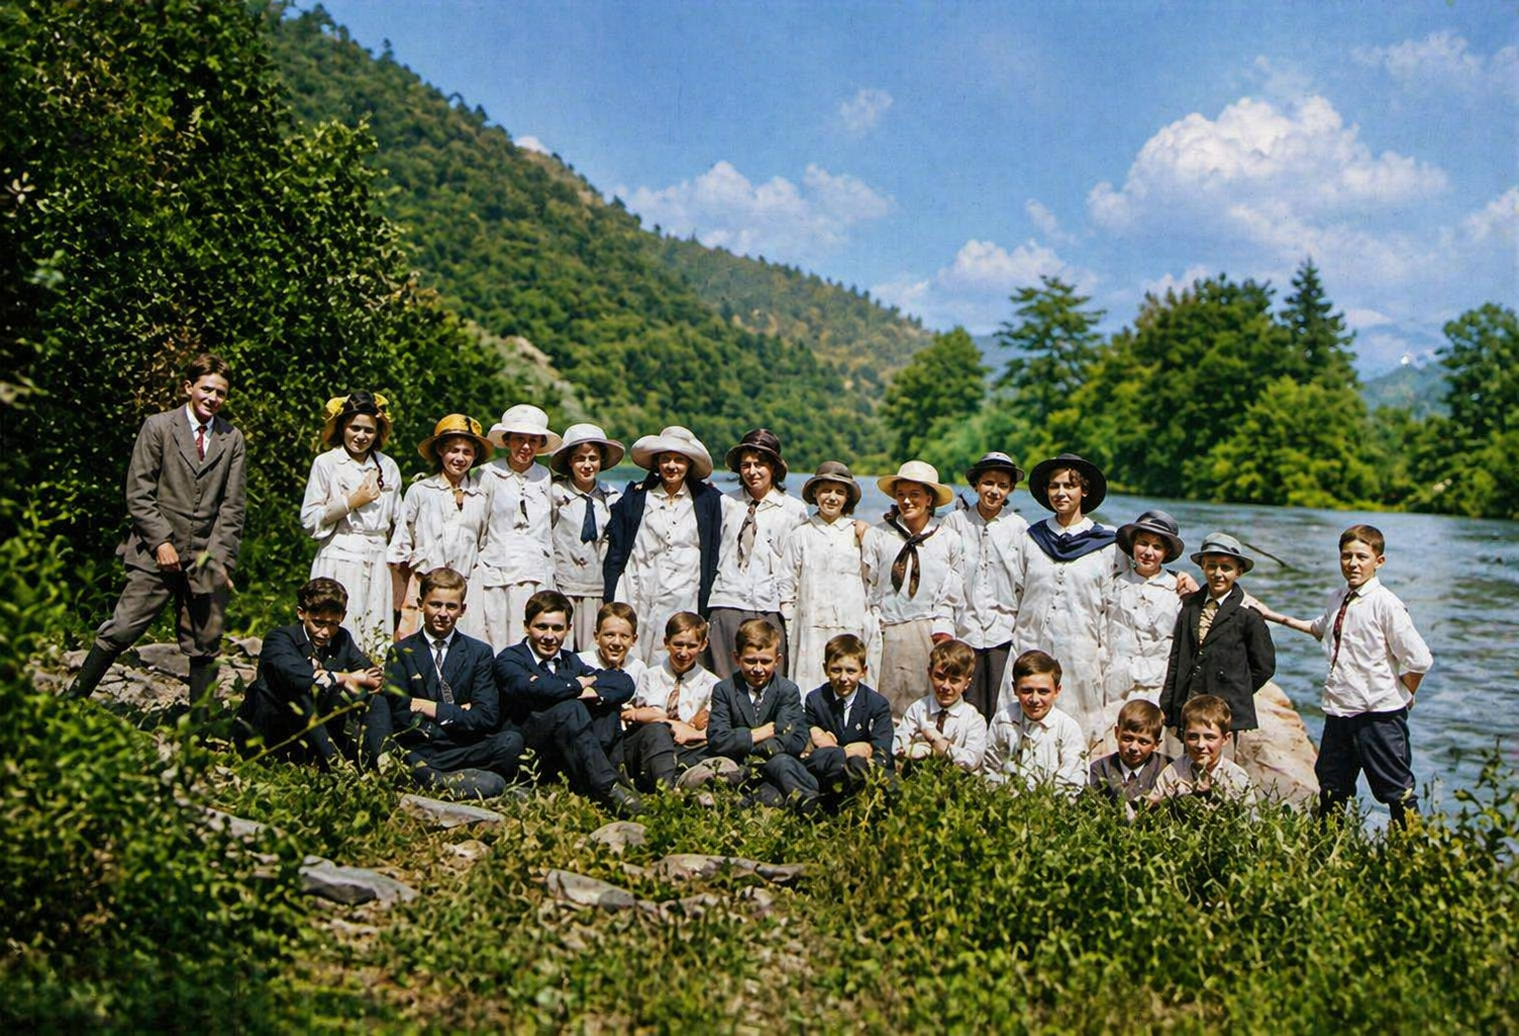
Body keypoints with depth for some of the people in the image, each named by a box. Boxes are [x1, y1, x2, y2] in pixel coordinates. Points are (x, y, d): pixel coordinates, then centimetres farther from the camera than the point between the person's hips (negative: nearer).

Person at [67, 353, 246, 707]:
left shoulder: (233, 439, 8)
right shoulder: (158, 427, 2)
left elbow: (233, 505, 6)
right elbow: (138, 494, -2)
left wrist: (221, 558, -2)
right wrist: (161, 541, -10)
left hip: (207, 558, 2)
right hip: (158, 554, -2)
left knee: (205, 645, 5)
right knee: (121, 630, -4)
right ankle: (74, 698, 12)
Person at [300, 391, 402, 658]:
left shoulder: (388, 467, 13)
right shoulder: (326, 463, 3)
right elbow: (309, 520, 0)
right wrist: (352, 501, -7)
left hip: (377, 563, 3)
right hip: (339, 560, -3)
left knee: (377, 635, 0)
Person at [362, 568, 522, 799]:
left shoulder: (479, 652, 11)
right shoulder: (401, 652, 9)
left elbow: (487, 717, 0)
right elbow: (400, 714, -4)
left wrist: (435, 710, -6)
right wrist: (457, 714, -8)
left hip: (461, 751, 0)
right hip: (412, 750, 0)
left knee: (511, 741, -28)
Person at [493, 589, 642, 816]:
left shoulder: (571, 661, 20)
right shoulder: (509, 658, 3)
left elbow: (624, 683, 5)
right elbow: (528, 688, -22)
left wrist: (595, 692, -16)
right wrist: (578, 685, -8)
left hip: (562, 759, 6)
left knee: (609, 704, -11)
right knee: (570, 708, -30)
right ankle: (606, 788, -39)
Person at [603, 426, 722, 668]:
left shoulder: (707, 500, 8)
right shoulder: (635, 498, 9)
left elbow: (714, 555, 10)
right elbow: (615, 553, 10)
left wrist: (708, 603, 5)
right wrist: (610, 602, 4)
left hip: (684, 601, -1)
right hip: (638, 596, 1)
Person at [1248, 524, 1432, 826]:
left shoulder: (1386, 604, -13)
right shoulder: (1338, 599, 10)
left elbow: (1420, 660, -15)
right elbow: (1320, 628, 33)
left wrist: (1399, 696, -3)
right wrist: (1275, 616, 35)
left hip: (1379, 714, -7)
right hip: (1339, 710, 7)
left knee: (1397, 792, 0)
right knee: (1330, 790, 16)